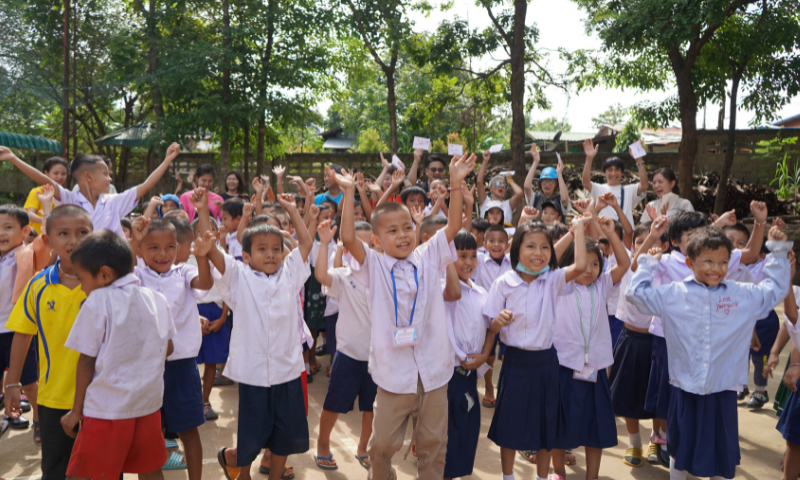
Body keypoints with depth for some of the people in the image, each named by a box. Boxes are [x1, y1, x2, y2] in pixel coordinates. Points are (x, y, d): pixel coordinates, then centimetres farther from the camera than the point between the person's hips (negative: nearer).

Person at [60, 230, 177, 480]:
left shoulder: (98, 301, -11)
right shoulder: (157, 299, 4)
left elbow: (87, 360, -8)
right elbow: (167, 349, 9)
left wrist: (76, 409, 2)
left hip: (108, 410, -5)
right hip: (149, 403, 6)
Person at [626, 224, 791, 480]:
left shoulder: (744, 295, 1)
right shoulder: (672, 294, -3)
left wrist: (779, 252, 8)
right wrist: (649, 264, 1)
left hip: (723, 392, 1)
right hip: (685, 391, -1)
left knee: (722, 454, 15)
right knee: (680, 452, 17)